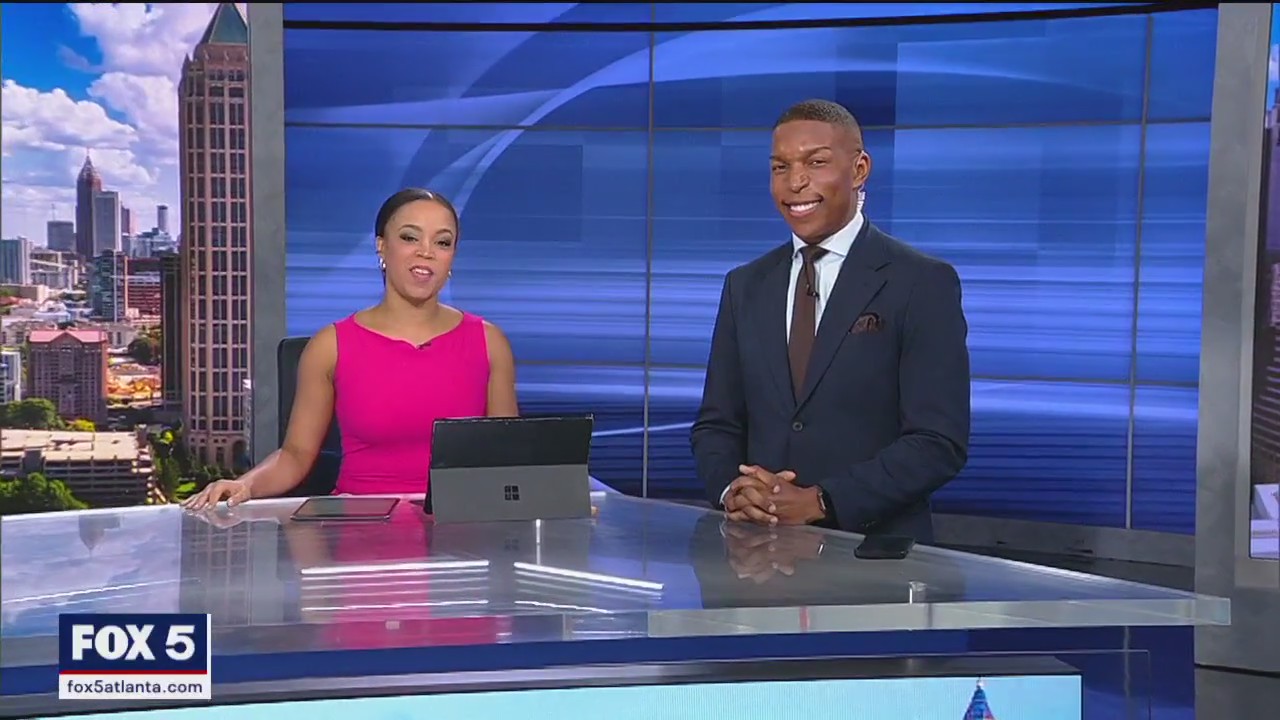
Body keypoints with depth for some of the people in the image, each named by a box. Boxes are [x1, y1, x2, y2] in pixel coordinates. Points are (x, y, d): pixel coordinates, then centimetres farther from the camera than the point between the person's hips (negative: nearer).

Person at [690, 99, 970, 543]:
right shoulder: (745, 286, 11)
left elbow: (939, 442, -9)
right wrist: (731, 490, -8)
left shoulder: (923, 284, -4)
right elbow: (717, 424, 13)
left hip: (875, 549, -4)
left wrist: (820, 502, -17)